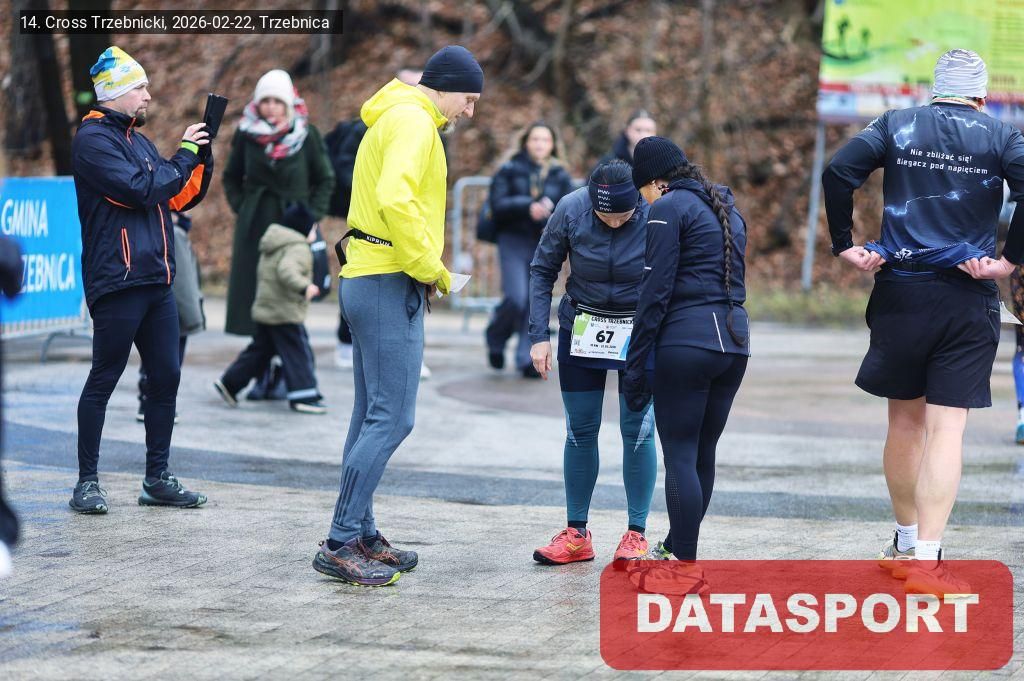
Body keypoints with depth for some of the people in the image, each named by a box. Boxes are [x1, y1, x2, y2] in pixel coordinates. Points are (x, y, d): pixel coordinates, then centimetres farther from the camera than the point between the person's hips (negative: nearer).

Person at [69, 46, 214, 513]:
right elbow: (142, 190, -19)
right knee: (104, 380, -3)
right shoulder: (93, 140, -8)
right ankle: (87, 481, 3)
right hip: (117, 282, -8)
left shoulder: (138, 141, 19)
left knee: (165, 377, 8)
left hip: (156, 281, 8)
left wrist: (201, 158, 6)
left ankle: (158, 479, 15)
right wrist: (183, 154, -9)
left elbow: (180, 198, 20)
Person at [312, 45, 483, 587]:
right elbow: (395, 198, -26)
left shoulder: (391, 120, 22)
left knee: (371, 417, 14)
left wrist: (423, 268, 11)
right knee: (392, 418, -11)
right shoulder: (413, 120, -11)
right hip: (390, 284, -11)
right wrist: (430, 267, -17)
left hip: (367, 280, 11)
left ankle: (361, 536, 19)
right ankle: (339, 545, -12)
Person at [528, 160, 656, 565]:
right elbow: (542, 270, -4)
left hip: (640, 332, -2)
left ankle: (636, 534, 6)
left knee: (637, 431, -4)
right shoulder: (571, 211, -17)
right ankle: (577, 534, 13)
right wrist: (539, 335, -8)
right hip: (582, 329, 2)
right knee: (580, 431, 5)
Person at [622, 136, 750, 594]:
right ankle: (675, 548, 26)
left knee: (680, 456, -3)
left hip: (686, 341, -8)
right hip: (734, 340, 8)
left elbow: (655, 292, -10)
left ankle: (686, 569, -3)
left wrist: (635, 364, -8)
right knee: (703, 453, 15)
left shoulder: (669, 209, -5)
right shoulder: (726, 208, 20)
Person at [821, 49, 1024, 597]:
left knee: (905, 419, 15)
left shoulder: (897, 126, 5)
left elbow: (837, 172, -8)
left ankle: (905, 542, 26)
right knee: (947, 426, -3)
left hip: (901, 293, 2)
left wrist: (845, 246, -1)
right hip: (969, 301, -2)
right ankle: (926, 558, -11)